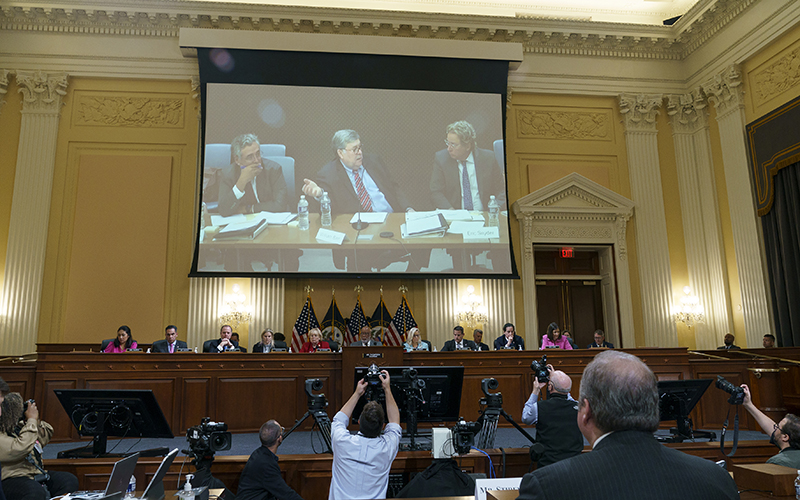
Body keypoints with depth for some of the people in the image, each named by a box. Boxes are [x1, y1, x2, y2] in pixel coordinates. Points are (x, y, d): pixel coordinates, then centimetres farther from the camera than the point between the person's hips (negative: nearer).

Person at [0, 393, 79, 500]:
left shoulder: (20, 425, 13)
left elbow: (46, 436, 27)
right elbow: (20, 449, -29)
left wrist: (36, 421, 7)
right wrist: (32, 420, -18)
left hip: (38, 474, 8)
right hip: (13, 478, -8)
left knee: (71, 481, -15)